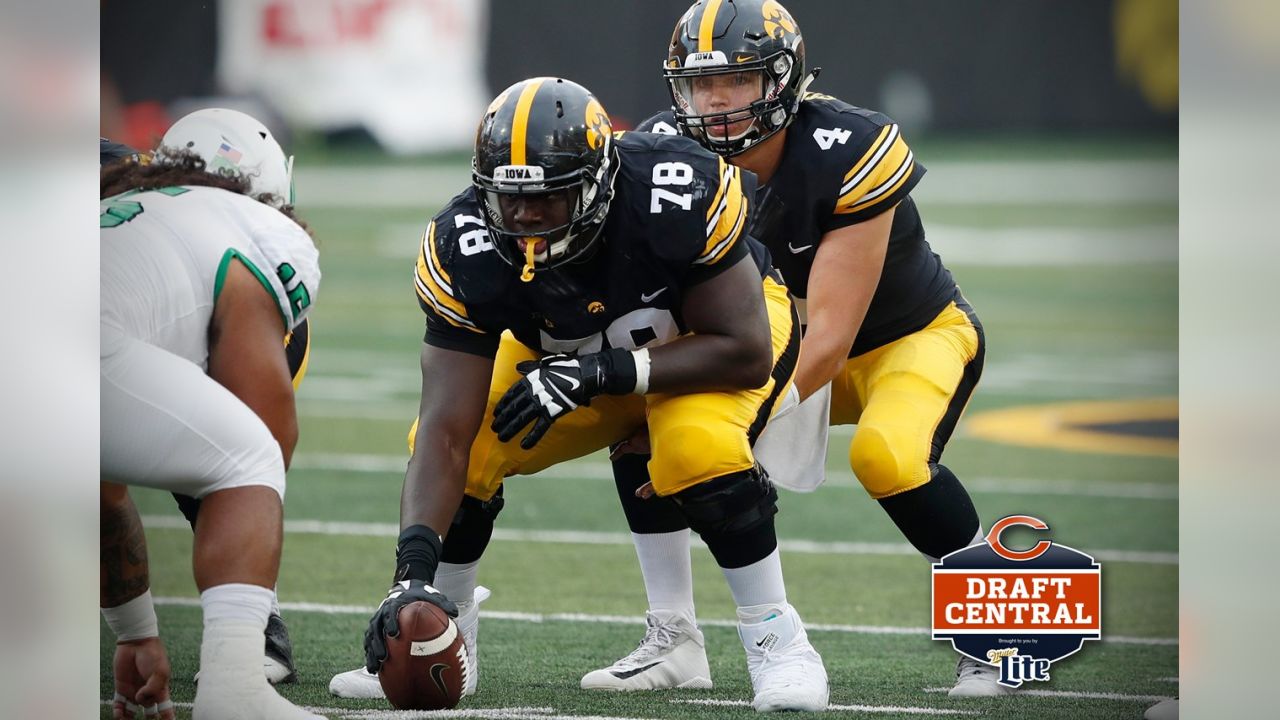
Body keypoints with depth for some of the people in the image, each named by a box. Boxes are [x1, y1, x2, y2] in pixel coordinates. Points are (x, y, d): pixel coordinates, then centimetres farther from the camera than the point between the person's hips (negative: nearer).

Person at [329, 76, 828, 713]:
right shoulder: (464, 249, -30)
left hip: (716, 323, -3)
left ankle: (775, 636, -14)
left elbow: (745, 353, -31)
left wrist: (599, 372, -39)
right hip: (576, 354, 3)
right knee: (471, 446, -17)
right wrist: (413, 573, -45)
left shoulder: (679, 195, -38)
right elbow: (445, 432, -31)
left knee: (699, 445, -33)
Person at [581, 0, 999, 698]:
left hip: (912, 334, -5)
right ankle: (672, 636, -5)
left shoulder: (846, 155, -32)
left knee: (886, 457, -35)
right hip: (791, 344, 6)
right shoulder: (670, 154, -17)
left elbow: (829, 339, -34)